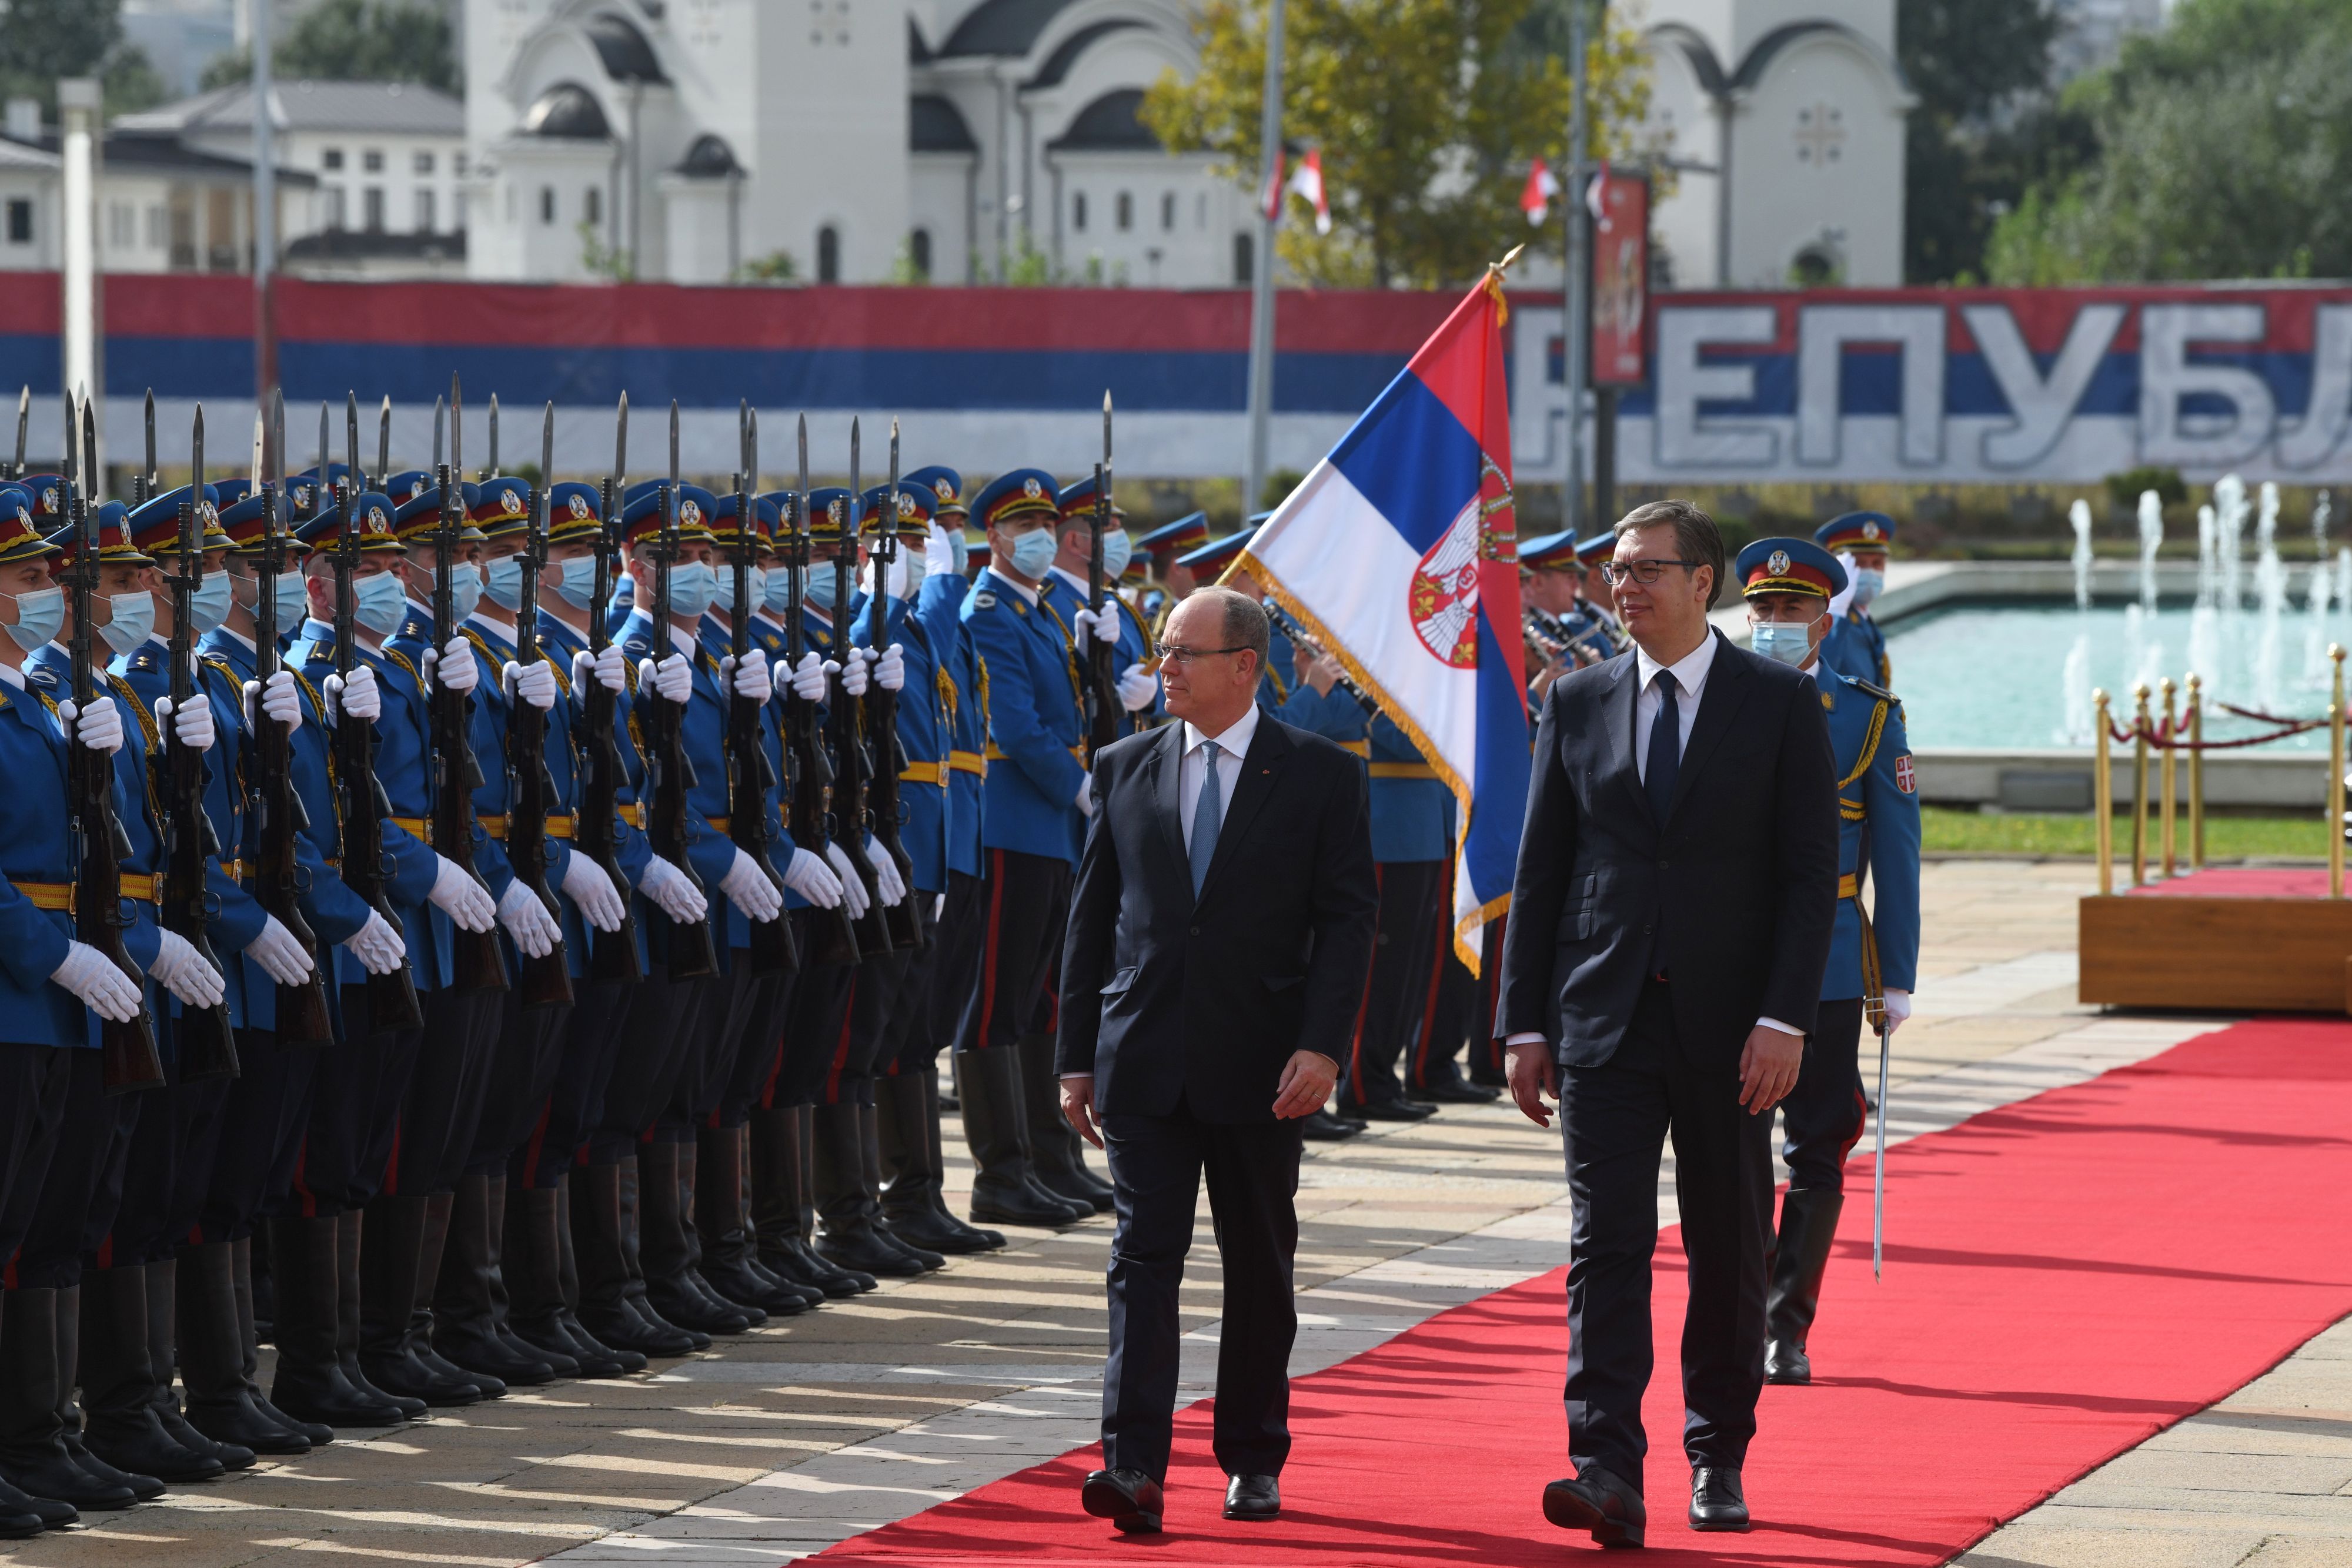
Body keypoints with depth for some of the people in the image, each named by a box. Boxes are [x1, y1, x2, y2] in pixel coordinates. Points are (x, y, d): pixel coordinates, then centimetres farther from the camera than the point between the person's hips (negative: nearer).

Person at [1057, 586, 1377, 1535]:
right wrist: (1078, 1056, 7)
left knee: (1260, 1269, 9)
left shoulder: (1319, 776, 0)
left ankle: (1253, 1461, 23)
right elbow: (1091, 919, 11)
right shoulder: (1125, 771, 8)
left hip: (1260, 1066, -1)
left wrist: (1321, 1045, -14)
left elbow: (1348, 918, -3)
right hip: (1145, 1064, 1)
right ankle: (1134, 1467, -17)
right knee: (1144, 1254, -9)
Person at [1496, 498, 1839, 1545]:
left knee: (1729, 1252, 8)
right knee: (1607, 1241, -9)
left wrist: (1783, 1019, -13)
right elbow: (1540, 870, 9)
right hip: (1603, 1020, 1)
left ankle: (1718, 1461, 22)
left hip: (1726, 1025, -1)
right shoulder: (1578, 703, 7)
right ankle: (1608, 1471, -16)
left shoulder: (1780, 704, 0)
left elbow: (1811, 873, -3)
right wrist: (1524, 1024, 3)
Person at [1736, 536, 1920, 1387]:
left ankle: (1789, 1330, 7)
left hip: (1825, 969, -1)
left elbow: (1898, 860, 3)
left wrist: (1895, 980, -1)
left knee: (1815, 1154, 1)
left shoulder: (1869, 720, 3)